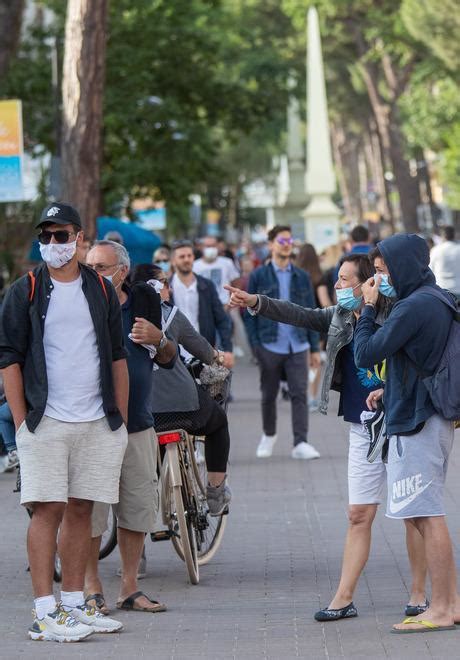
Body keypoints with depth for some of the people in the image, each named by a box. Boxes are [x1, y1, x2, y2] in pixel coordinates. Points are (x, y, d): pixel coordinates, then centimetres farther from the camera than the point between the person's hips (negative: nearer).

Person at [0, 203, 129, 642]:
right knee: (47, 510, -8)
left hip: (97, 424, 4)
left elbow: (117, 357, 15)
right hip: (45, 422, -4)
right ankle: (44, 614, -8)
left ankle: (73, 605, 15)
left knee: (80, 510, 8)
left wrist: (121, 419, 10)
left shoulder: (101, 290, 11)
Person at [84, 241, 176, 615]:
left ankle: (130, 588, 18)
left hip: (137, 424, 4)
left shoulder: (145, 301, 7)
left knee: (138, 508, 7)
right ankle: (92, 588, 9)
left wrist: (158, 339, -8)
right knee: (90, 512, -3)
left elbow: (170, 359, 13)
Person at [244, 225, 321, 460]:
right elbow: (251, 313, 1)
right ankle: (268, 436, 30)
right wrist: (255, 345, -7)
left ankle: (300, 443, -10)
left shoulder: (301, 277, 9)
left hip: (297, 346, 1)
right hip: (269, 346, -1)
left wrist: (314, 347, 6)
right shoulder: (259, 276, 2)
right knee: (269, 395, 10)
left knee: (299, 394, -8)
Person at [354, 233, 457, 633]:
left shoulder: (414, 307, -17)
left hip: (415, 423, -10)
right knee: (425, 516, 14)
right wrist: (391, 390, 17)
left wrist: (367, 308, -5)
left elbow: (366, 354, -16)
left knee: (427, 516, -7)